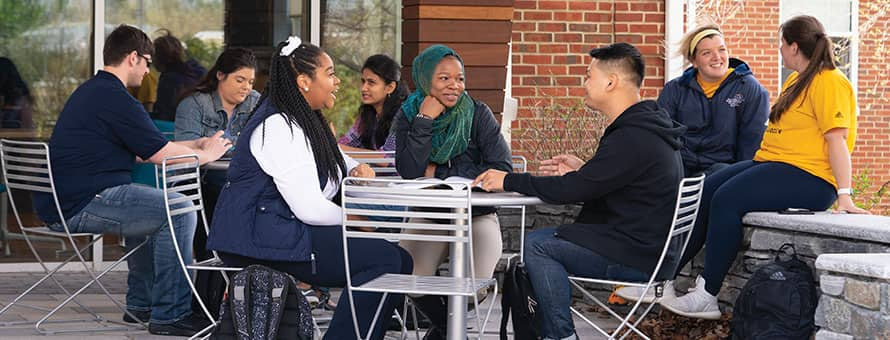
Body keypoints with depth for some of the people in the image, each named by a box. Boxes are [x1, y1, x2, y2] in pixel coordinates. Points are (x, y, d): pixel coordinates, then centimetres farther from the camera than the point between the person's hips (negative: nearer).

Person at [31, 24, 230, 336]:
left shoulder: (90, 91, 20)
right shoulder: (115, 98, -14)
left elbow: (144, 148, 25)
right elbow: (160, 153, -12)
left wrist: (199, 143, 27)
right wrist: (206, 154, 5)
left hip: (59, 202, 11)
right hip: (81, 205, -11)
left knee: (152, 206, 30)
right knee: (179, 210, -13)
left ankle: (141, 304, 31)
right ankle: (169, 314, -10)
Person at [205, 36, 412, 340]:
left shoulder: (305, 121, 17)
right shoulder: (278, 127, -16)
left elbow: (333, 158, 35)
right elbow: (309, 208, -21)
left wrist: (354, 168, 11)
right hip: (261, 241, -10)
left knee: (399, 260, 2)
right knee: (384, 259, -20)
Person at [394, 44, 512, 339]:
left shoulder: (478, 114, -7)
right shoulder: (408, 115, -2)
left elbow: (501, 170, -18)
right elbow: (409, 172, -16)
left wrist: (440, 175, -18)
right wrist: (425, 120, -21)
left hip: (477, 216, -1)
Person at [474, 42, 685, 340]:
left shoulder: (632, 138, -22)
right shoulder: (647, 128, 12)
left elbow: (570, 191, -21)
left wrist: (508, 181, -10)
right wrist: (582, 170, 14)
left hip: (636, 258, -11)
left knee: (537, 245, -14)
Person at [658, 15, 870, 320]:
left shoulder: (829, 82, -10)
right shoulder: (797, 80, 23)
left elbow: (837, 139, -18)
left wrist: (844, 195, -24)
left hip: (809, 179, -10)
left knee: (727, 199, -25)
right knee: (705, 191, -5)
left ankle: (707, 297, -23)